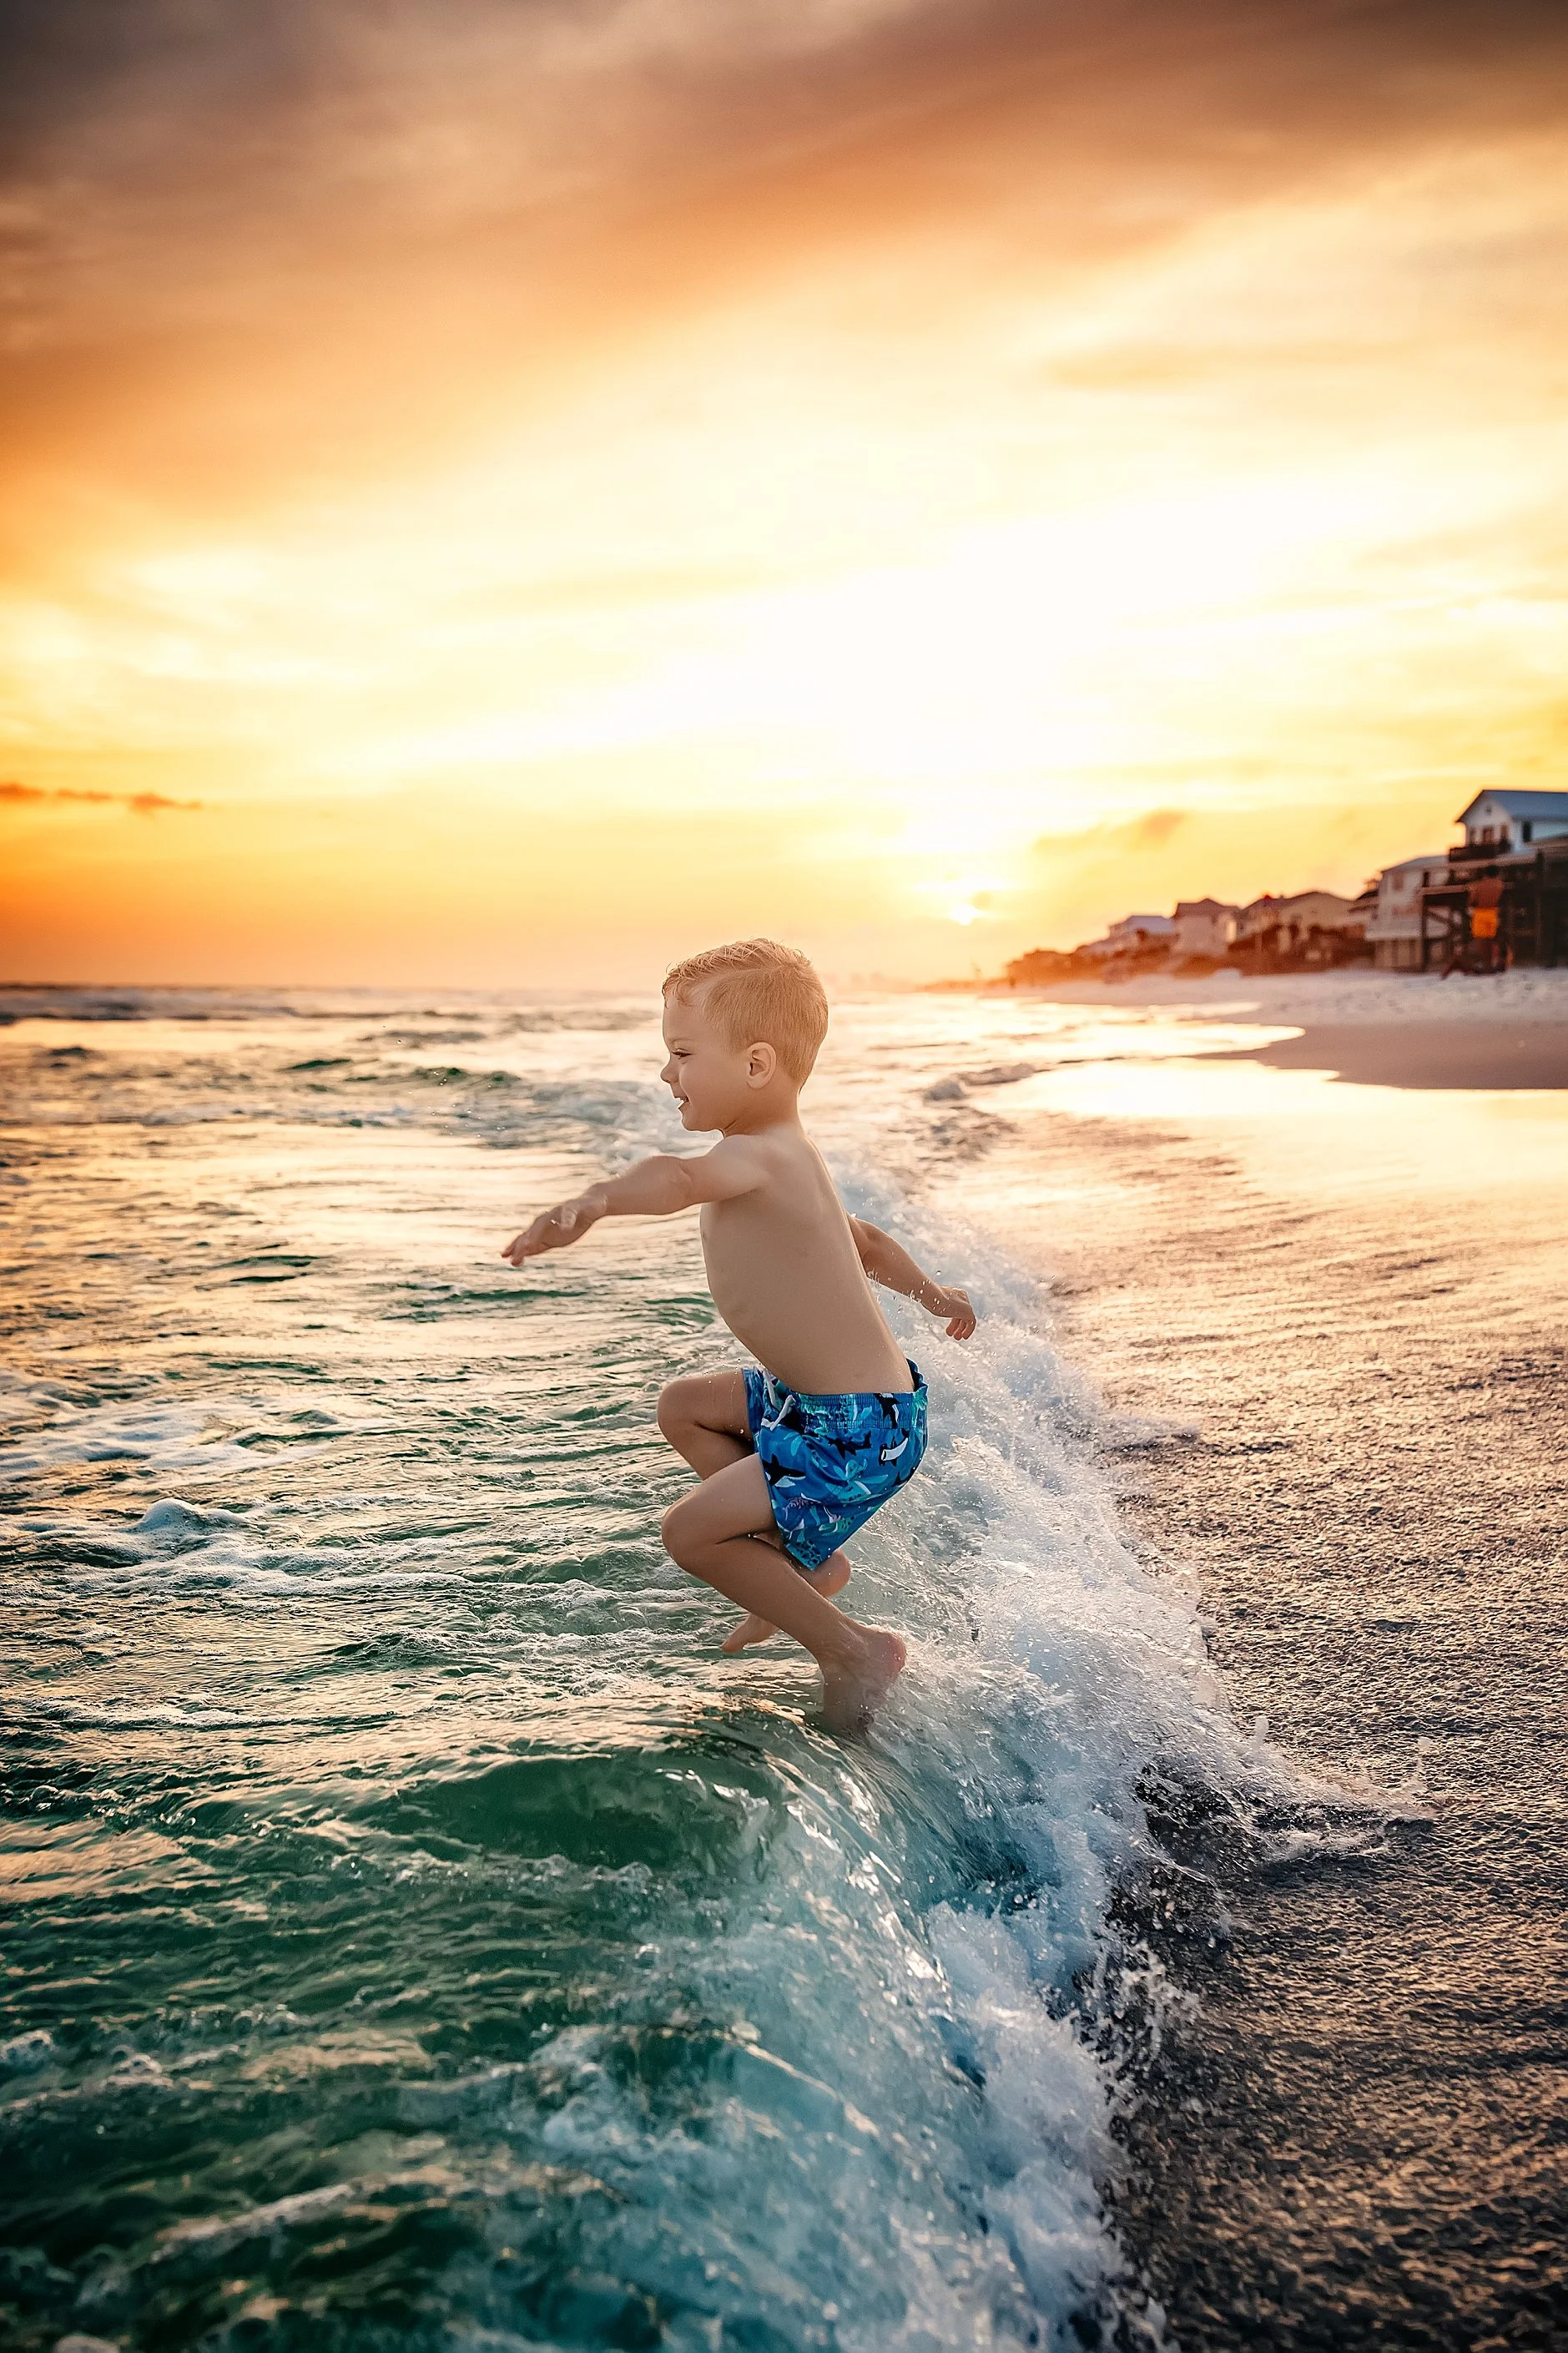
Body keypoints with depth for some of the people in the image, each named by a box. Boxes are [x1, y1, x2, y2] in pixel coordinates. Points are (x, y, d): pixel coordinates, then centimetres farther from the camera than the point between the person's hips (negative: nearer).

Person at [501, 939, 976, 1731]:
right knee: (682, 1406, 22)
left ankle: (853, 1650, 6)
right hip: (815, 1398, 10)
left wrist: (590, 1202, -68)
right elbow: (863, 1239, 26)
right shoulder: (782, 1161, 9)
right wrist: (928, 1292, 43)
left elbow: (679, 1177, -49)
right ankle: (806, 1561, 22)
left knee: (688, 1531, -8)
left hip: (857, 1434, -10)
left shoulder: (760, 1156, -24)